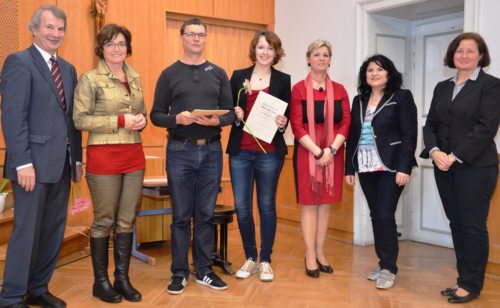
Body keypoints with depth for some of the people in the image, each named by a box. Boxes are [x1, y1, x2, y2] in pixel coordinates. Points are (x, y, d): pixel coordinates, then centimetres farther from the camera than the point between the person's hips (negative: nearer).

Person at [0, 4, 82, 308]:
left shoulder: (68, 69, 16)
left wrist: (77, 158, 10)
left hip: (62, 162, 7)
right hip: (35, 161, -7)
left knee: (54, 231, 12)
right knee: (27, 231, 0)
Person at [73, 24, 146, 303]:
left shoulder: (134, 78, 13)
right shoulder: (90, 79, -4)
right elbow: (80, 119, -10)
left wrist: (141, 121, -3)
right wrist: (120, 121, -16)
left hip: (134, 155, 5)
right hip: (104, 156, -5)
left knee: (127, 220, 9)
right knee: (104, 221, 3)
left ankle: (122, 278, 21)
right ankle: (101, 281, 18)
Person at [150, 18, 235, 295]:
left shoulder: (218, 74, 9)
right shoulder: (169, 74, 3)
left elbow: (231, 113, 6)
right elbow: (156, 115, 0)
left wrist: (217, 120, -15)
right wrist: (177, 119, -19)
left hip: (211, 151, 2)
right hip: (180, 151, -2)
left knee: (206, 214, 9)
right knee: (181, 215, 5)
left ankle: (204, 271, 21)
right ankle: (179, 273, 17)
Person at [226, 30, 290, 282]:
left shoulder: (283, 80, 4)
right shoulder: (238, 76, 8)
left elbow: (287, 115, 5)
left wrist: (282, 122, -16)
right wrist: (234, 115, -13)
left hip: (269, 152, -1)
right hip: (240, 151, 2)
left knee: (267, 205, 7)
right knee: (241, 207, 4)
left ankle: (265, 261, 20)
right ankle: (250, 258, 22)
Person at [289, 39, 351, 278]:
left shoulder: (339, 90, 9)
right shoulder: (299, 89, 0)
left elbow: (346, 123, 2)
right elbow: (297, 126, -7)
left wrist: (331, 149, -12)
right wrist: (317, 151, -15)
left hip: (333, 153, 3)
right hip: (306, 152, -3)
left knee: (326, 202, 8)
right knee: (309, 203, 2)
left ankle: (320, 253, 20)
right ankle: (310, 256, 11)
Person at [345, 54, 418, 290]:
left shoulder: (402, 97, -2)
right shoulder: (359, 100, 13)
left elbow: (409, 135, -8)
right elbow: (352, 135, 13)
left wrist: (404, 167, -16)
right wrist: (349, 167, 9)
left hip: (390, 166, -5)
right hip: (365, 167, 5)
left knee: (385, 215, -8)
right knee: (375, 215, 8)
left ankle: (389, 268, 5)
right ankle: (383, 261, 21)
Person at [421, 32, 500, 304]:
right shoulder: (442, 87, 14)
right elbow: (430, 124, 9)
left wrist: (455, 156, -17)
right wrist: (435, 151, -9)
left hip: (475, 167, -5)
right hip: (444, 167, 6)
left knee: (473, 226, 0)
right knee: (456, 224, 10)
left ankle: (471, 284, 13)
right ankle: (463, 279, 21)